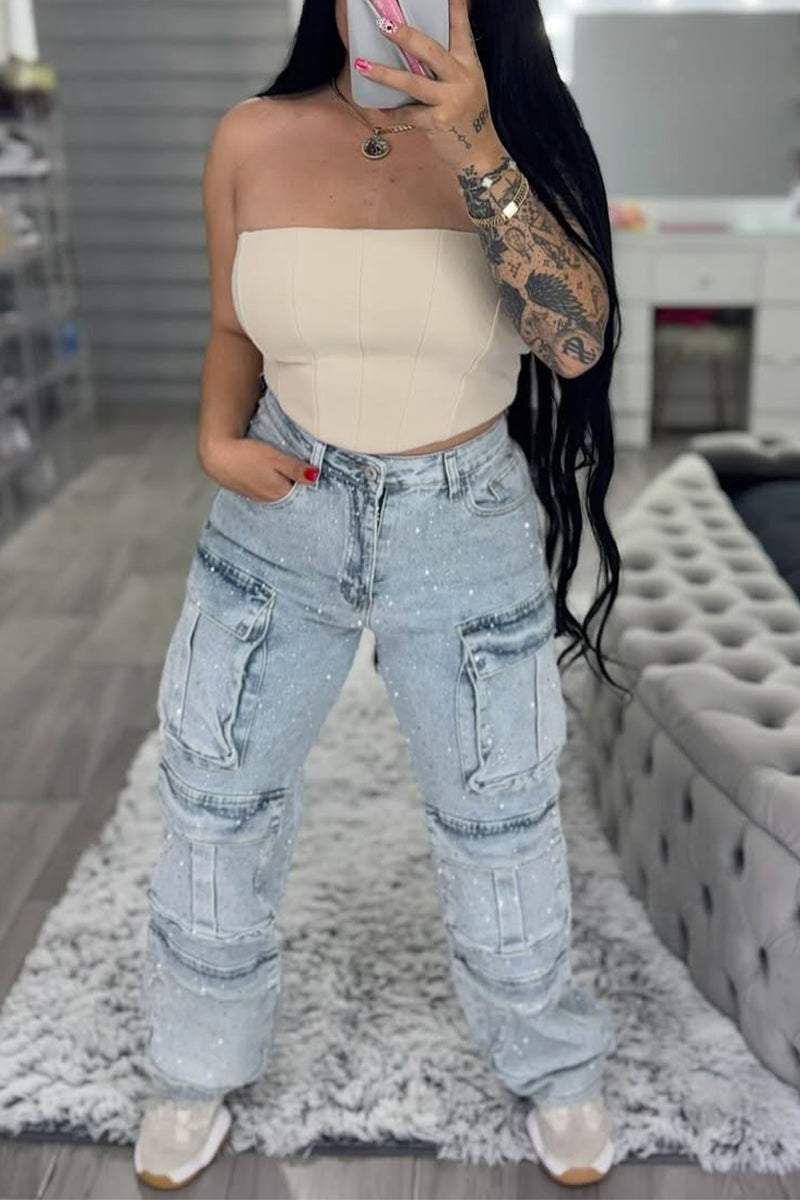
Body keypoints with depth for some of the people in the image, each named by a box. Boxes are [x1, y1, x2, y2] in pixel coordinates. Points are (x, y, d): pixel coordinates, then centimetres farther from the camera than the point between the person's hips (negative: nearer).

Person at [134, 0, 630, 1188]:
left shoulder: (518, 138, -9)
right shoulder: (252, 140, -5)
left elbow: (579, 342, -23)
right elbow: (237, 331, 8)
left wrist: (475, 155, -31)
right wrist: (217, 438, -9)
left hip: (466, 532, -1)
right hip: (279, 519, 2)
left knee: (501, 817, 12)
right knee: (211, 799, 12)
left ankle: (552, 1066, 40)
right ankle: (200, 1067, 39)